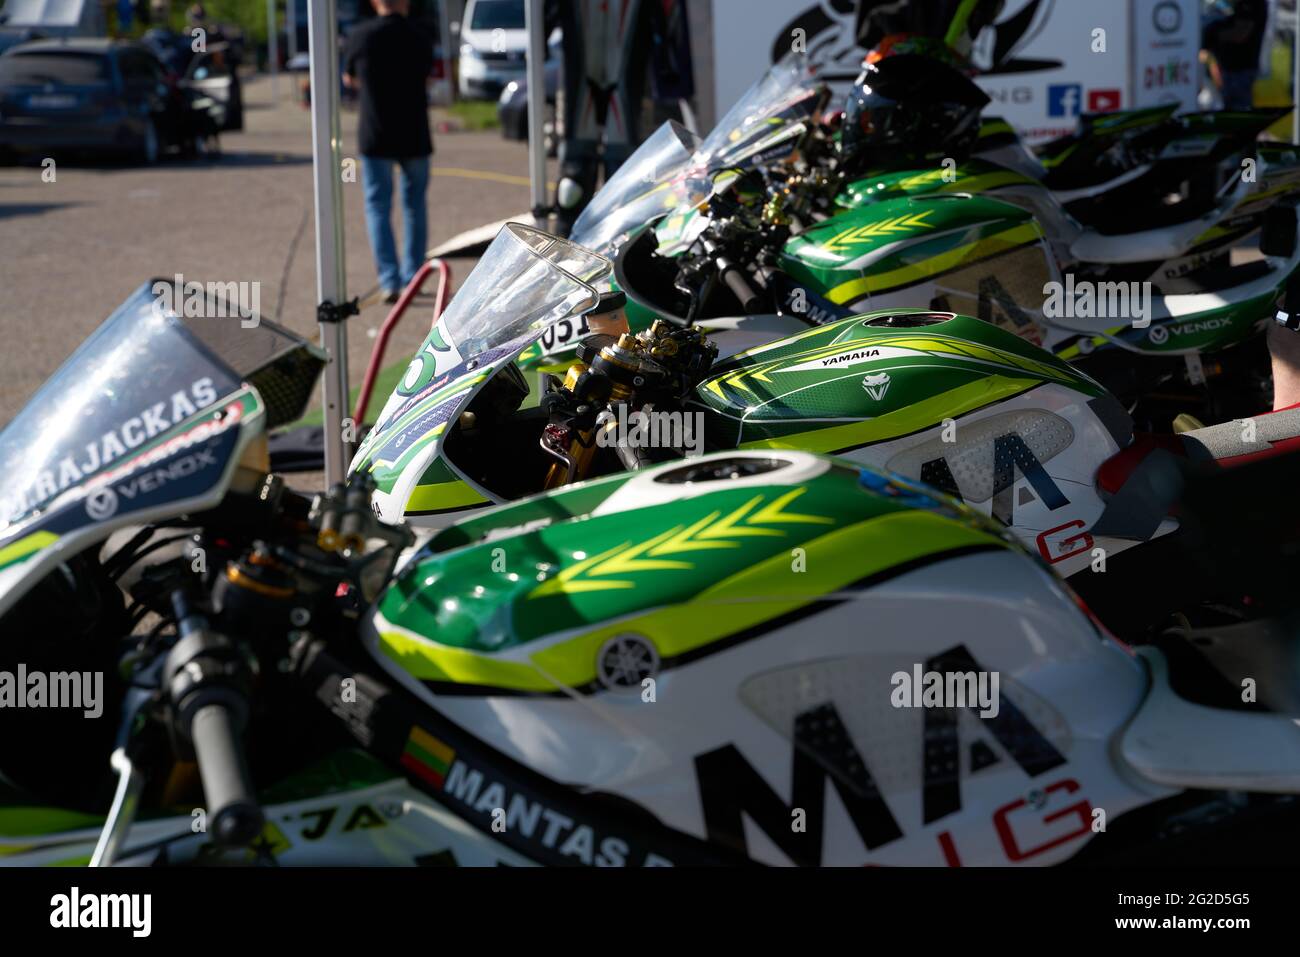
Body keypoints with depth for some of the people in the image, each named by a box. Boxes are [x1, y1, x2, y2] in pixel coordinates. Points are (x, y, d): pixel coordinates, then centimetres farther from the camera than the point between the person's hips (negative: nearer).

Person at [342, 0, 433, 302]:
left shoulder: (359, 37, -6)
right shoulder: (420, 37, -3)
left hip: (375, 137, -2)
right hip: (415, 136, 2)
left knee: (378, 207, 4)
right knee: (414, 206, 15)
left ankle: (389, 280, -7)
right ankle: (412, 277, 18)